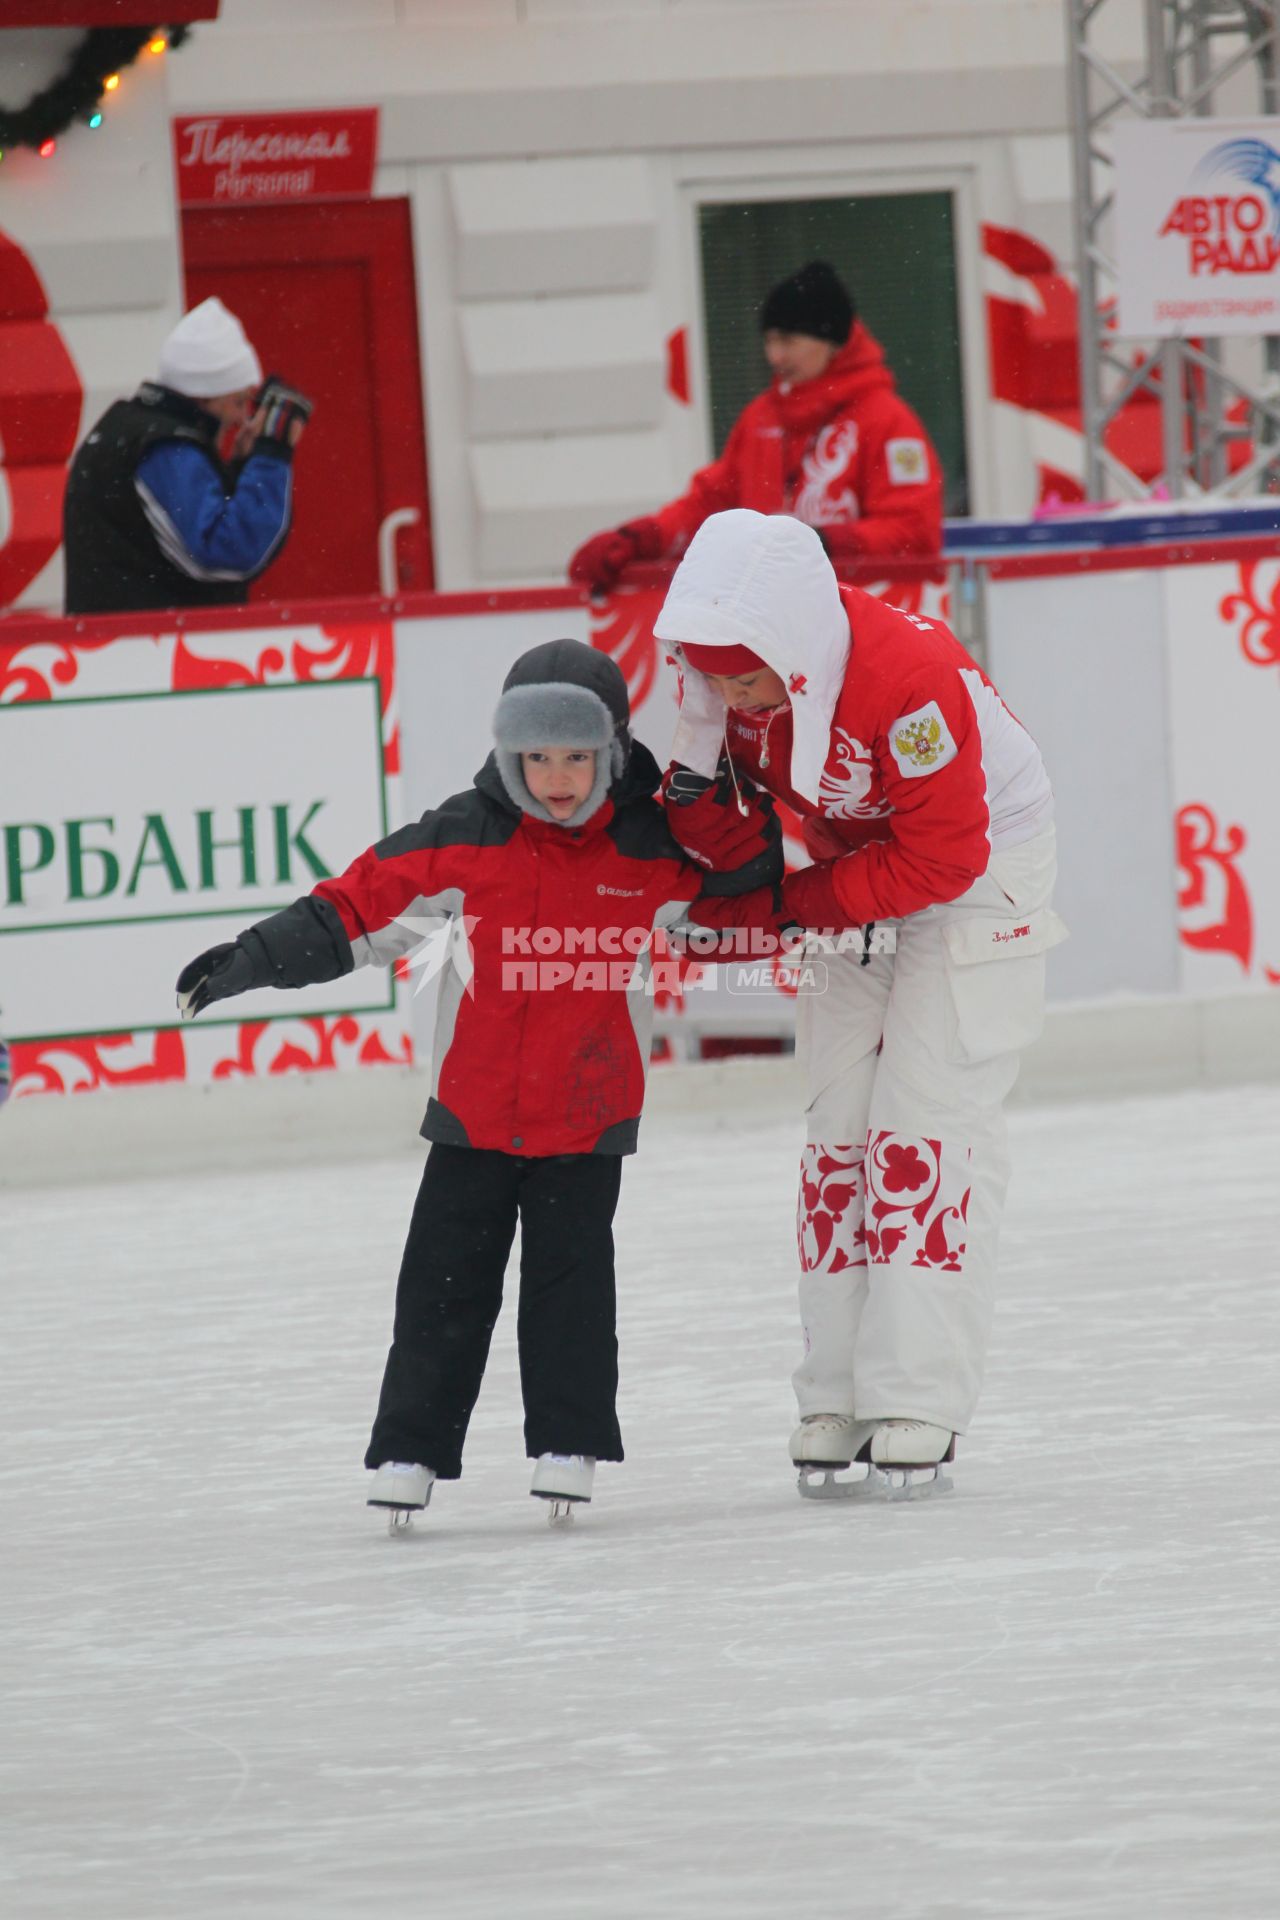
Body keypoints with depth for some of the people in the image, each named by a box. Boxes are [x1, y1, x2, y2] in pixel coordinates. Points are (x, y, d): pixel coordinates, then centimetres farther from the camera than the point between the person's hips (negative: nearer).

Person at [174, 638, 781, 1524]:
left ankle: (568, 1447, 11)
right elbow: (363, 903, -3)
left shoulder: (656, 849, -5)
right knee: (446, 1282, 3)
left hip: (589, 1116, -1)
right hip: (475, 1112, 1)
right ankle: (411, 1449, 9)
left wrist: (740, 836, -12)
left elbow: (747, 904, 8)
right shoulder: (466, 837, -6)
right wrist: (256, 958, -7)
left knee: (572, 1277, 1)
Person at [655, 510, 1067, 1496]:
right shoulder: (724, 670, -16)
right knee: (839, 1121, 3)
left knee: (927, 1119, -14)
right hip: (851, 876, 7)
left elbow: (940, 860, -29)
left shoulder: (915, 682, -37)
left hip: (978, 867, -7)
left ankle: (920, 1405, -13)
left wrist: (791, 904, -26)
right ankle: (838, 1397, 8)